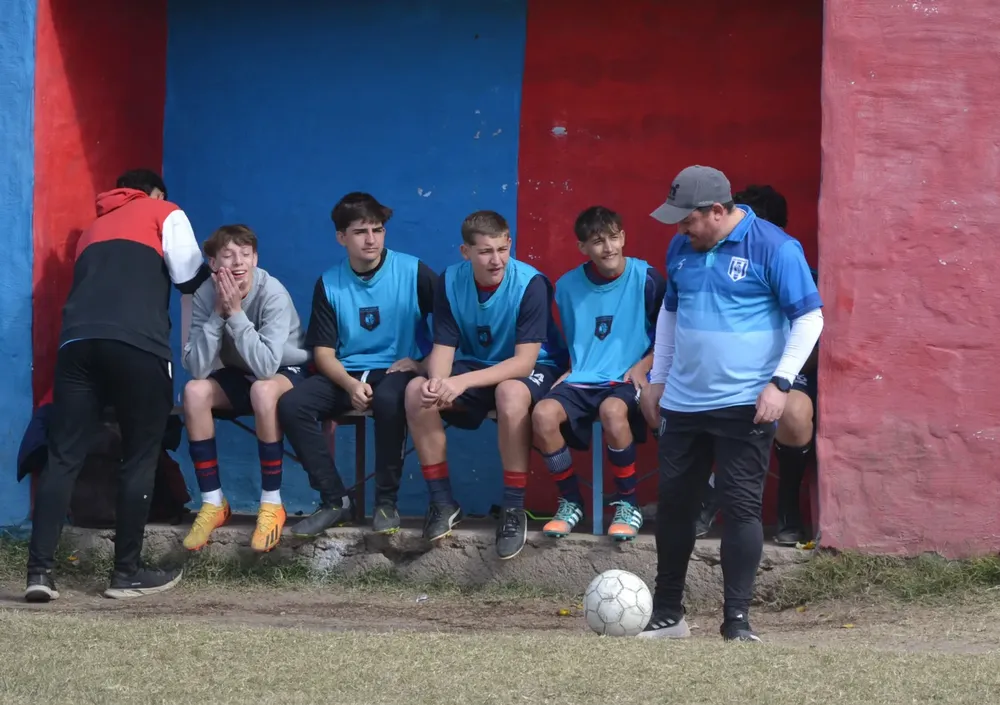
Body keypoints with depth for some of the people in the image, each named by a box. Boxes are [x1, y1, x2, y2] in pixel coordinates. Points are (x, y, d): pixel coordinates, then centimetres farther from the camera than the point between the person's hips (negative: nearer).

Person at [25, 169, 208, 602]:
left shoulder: (94, 228, 36)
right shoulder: (164, 213, 20)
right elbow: (191, 278, 15)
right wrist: (217, 274, 35)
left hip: (78, 339, 4)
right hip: (136, 342, -4)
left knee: (64, 456, 1)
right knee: (140, 456, 6)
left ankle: (40, 571, -9)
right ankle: (127, 573, 7)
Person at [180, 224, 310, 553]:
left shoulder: (273, 294, -27)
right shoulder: (206, 295, -16)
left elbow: (266, 366, -36)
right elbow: (197, 369, -24)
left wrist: (236, 313, -38)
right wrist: (218, 314, -32)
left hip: (287, 373, -4)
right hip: (239, 376, 4)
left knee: (263, 390, -37)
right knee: (194, 391, -25)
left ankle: (271, 504, -23)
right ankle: (213, 502, -14)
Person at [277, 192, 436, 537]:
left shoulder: (413, 272, -6)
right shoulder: (329, 284, 3)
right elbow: (324, 352, 2)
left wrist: (424, 362, -13)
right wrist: (351, 384, -17)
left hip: (397, 371, -3)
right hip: (347, 375, 4)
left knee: (388, 399, -40)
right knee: (291, 405, -23)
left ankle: (387, 501, -21)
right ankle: (334, 500, -12)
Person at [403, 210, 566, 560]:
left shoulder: (531, 283, -23)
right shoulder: (450, 281, -10)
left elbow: (524, 361, -26)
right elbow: (444, 346, -8)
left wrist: (463, 382, -38)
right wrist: (437, 381, -33)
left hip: (532, 370, -4)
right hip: (475, 364, 5)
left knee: (510, 393, -39)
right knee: (417, 391, -22)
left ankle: (514, 509, -27)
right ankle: (442, 502, -9)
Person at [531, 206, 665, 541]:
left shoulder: (646, 279, -5)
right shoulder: (568, 285, 6)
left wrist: (643, 366, -10)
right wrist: (570, 369, 4)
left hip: (626, 381, -3)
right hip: (581, 381, 3)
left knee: (612, 410, -39)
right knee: (543, 413, -29)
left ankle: (628, 504, -17)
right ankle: (570, 501, -7)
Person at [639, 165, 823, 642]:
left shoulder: (774, 248, -10)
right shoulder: (681, 248, 8)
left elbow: (809, 318, -9)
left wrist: (780, 382, -16)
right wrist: (658, 379, 19)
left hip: (744, 406, -6)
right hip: (682, 403, 6)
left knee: (741, 508, -5)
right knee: (673, 504, 9)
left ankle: (737, 620, 1)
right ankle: (666, 615, 20)